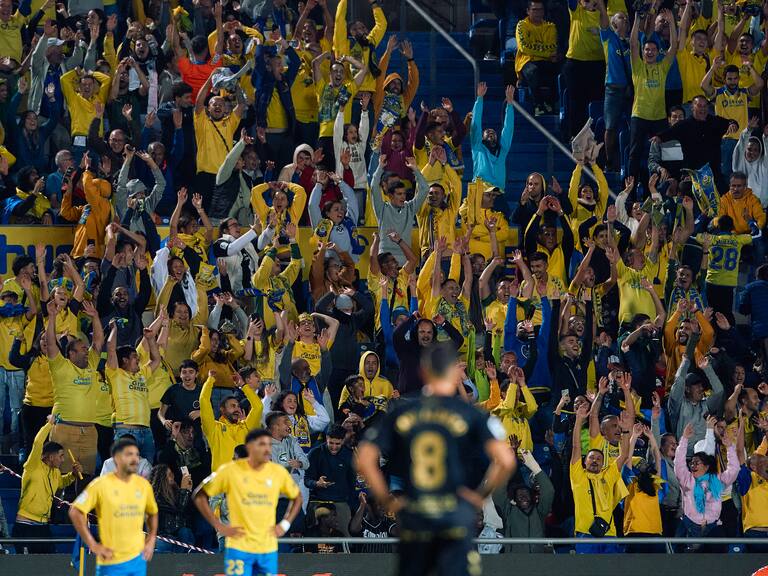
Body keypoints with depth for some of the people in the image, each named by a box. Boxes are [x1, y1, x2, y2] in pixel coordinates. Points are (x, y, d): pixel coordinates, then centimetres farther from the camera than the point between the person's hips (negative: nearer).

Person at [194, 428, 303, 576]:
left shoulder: (278, 472, 3)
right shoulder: (231, 470, -7)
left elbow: (297, 497, 20)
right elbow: (199, 496, -1)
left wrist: (285, 524, 7)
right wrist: (219, 526, -6)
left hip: (268, 549, 3)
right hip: (239, 547, -3)